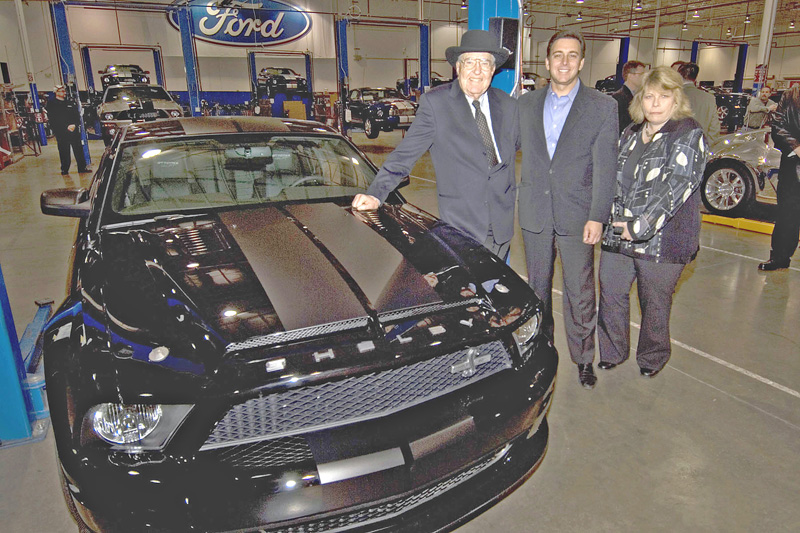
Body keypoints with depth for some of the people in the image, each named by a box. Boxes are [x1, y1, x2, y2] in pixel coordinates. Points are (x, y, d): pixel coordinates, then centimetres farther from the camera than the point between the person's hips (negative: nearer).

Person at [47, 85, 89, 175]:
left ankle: (82, 168, 7)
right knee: (64, 152, 0)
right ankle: (64, 170, 8)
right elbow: (53, 120, -5)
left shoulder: (70, 103, 17)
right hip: (61, 133, -3)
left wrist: (74, 125, -7)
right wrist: (66, 127, -14)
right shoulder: (51, 104, 3)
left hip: (74, 130, 3)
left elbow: (77, 115, 13)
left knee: (78, 150, 2)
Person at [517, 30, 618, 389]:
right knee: (537, 286, 15)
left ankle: (583, 358, 23)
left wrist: (597, 217, -13)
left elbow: (605, 167, -6)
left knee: (580, 292, 5)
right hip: (534, 213, 3)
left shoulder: (602, 106, -2)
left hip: (576, 215, -2)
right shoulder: (527, 104, 7)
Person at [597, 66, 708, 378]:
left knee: (655, 303, 9)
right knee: (611, 294, 10)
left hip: (662, 239, -5)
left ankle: (652, 358, 32)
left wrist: (641, 225, -21)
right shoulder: (631, 134, 13)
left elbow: (677, 185, -16)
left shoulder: (689, 135, -7)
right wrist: (609, 216, 5)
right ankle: (612, 352, 30)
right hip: (617, 234, 5)